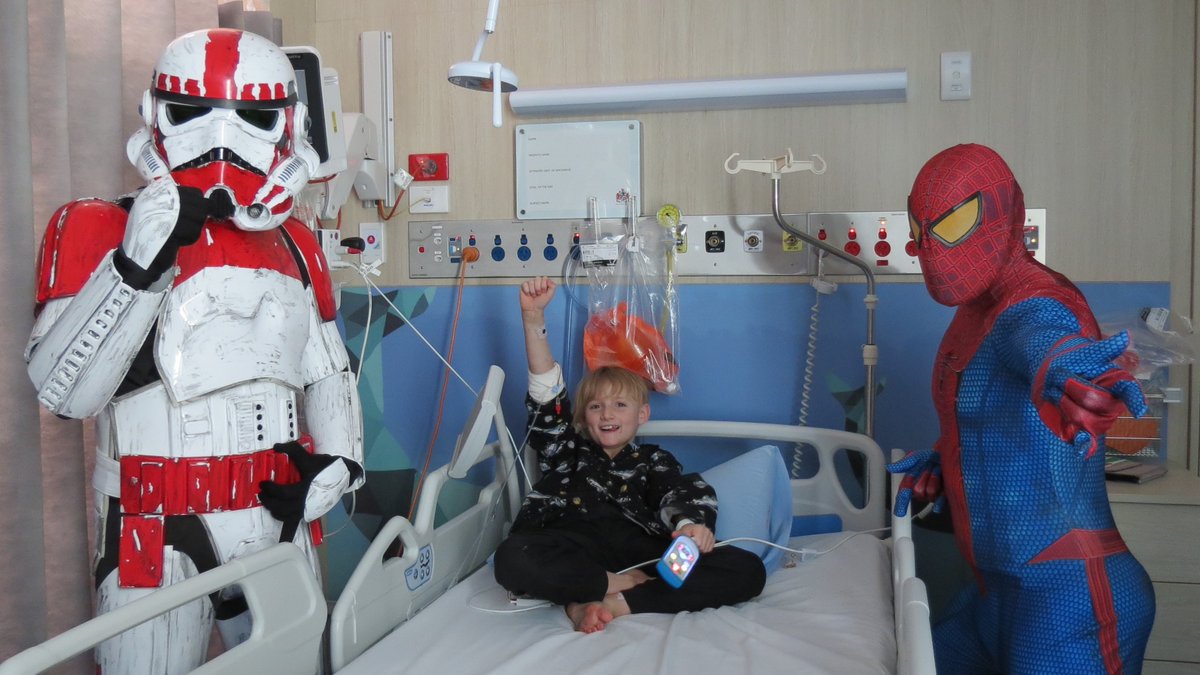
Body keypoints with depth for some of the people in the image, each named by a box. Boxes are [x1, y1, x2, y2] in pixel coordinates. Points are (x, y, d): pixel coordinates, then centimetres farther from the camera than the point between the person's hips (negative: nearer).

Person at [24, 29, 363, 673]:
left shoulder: (294, 245, 9)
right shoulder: (97, 229, -5)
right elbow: (64, 391, -15)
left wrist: (340, 458, 1)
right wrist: (138, 264, -25)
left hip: (282, 526, 5)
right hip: (158, 544, -4)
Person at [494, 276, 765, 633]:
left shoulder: (653, 460, 29)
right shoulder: (567, 451, 31)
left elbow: (680, 491, 6)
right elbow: (547, 393, 17)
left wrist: (690, 523, -22)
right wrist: (533, 317, 5)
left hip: (638, 544, 1)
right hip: (572, 550, -1)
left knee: (748, 570, -22)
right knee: (512, 557, -36)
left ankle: (617, 604, -26)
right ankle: (626, 584, -22)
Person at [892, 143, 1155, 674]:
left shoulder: (1033, 306, -20)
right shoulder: (978, 309, 9)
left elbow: (1047, 340, -44)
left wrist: (1068, 368, -66)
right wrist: (941, 458, 8)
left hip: (1066, 598, -9)